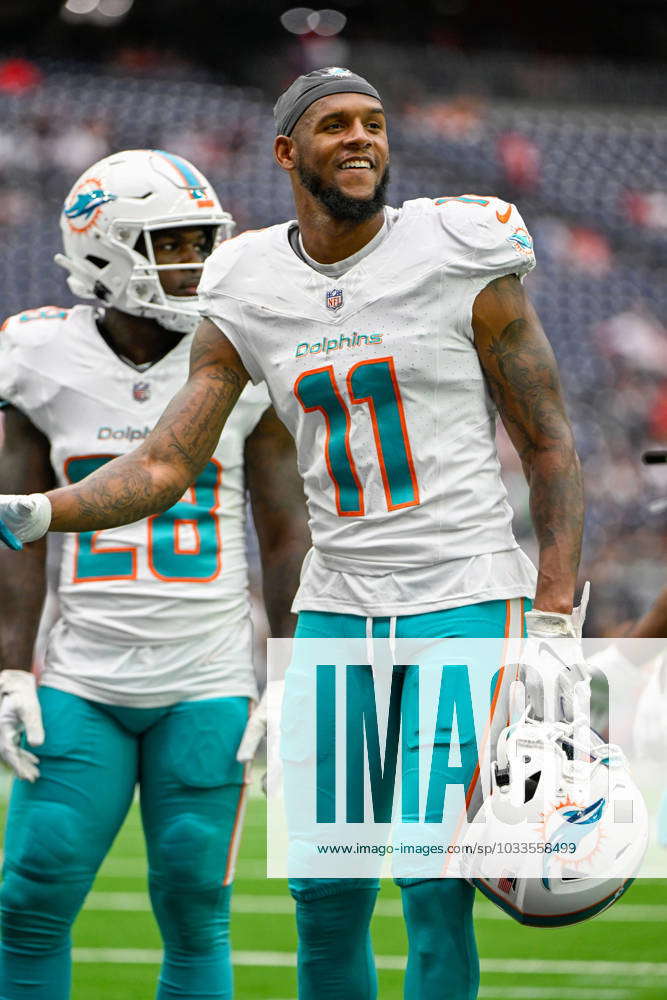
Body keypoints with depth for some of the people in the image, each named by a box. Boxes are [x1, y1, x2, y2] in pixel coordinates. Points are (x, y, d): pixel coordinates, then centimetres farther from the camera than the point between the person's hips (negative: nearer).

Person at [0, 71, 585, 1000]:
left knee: (437, 892, -8)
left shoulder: (462, 262, -5)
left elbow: (550, 445, 0)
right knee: (326, 894, 2)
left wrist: (556, 617, -7)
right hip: (339, 608, 4)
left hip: (465, 601, -4)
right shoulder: (248, 296, 5)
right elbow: (163, 468, 4)